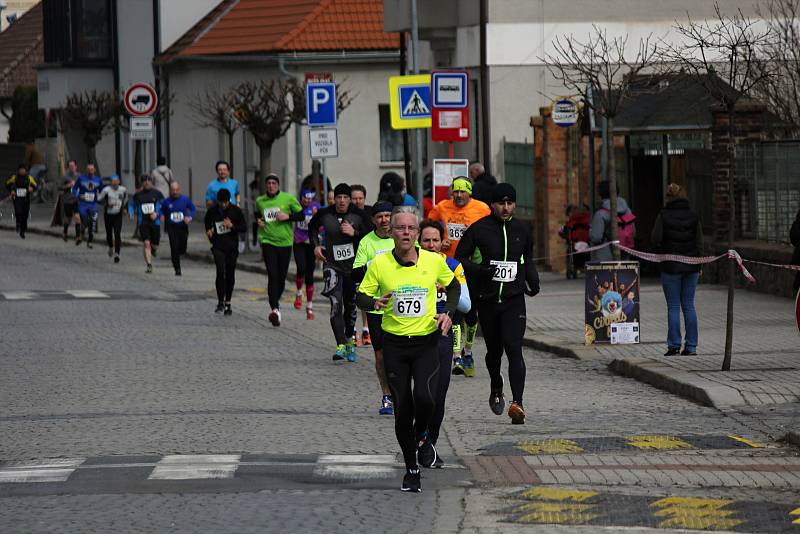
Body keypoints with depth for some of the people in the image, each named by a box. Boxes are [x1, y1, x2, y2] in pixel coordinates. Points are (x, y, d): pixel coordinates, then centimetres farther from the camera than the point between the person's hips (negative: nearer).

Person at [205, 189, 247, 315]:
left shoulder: (236, 211, -2)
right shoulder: (212, 211, 1)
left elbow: (244, 228, -1)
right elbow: (208, 223, 23)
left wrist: (232, 226, -16)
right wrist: (209, 232, 8)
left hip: (232, 247, 1)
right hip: (218, 247, -1)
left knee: (230, 275, 6)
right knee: (220, 272, -17)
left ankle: (227, 303, 18)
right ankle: (220, 302, -11)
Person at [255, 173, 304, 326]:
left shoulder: (288, 198, 0)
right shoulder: (260, 201, 7)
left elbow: (301, 215, 3)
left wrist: (287, 216, -13)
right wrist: (258, 221, 7)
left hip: (285, 242, 0)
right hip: (268, 241, 0)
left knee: (281, 277, 8)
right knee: (272, 275, -15)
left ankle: (276, 302, 33)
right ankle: (275, 308, -23)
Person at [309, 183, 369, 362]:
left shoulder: (358, 215, -6)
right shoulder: (325, 214, -4)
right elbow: (312, 226, 17)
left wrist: (354, 233, -18)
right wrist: (316, 245, 4)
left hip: (353, 265, 1)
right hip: (332, 265, -1)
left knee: (351, 305, 13)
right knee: (336, 303, -16)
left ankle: (349, 341, 34)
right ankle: (341, 346, -22)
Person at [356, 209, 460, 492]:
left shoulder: (434, 261, -2)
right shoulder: (379, 264, -4)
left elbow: (453, 286, 15)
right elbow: (361, 296, 1)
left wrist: (448, 313, -1)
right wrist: (375, 303, -21)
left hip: (426, 341, -1)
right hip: (395, 344, 1)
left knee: (424, 397, -23)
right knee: (402, 409, 2)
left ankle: (423, 437, 11)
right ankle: (411, 469, 19)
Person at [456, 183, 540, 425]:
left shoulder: (522, 229, 7)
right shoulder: (479, 229, -3)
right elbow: (460, 258, 1)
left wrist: (533, 280, 7)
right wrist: (479, 270, -17)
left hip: (514, 299, 0)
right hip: (487, 300, 0)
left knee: (514, 349, -15)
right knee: (494, 351, 13)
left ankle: (517, 403, -23)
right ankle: (496, 390, 41)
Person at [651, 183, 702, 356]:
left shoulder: (663, 216, -9)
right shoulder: (693, 216, 2)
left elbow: (655, 239, -9)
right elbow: (700, 242, 5)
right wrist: (699, 266, 12)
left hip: (670, 266, -3)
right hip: (691, 267, 3)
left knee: (673, 307, 2)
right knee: (689, 305, 8)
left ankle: (674, 345, 0)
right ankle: (691, 346, 6)